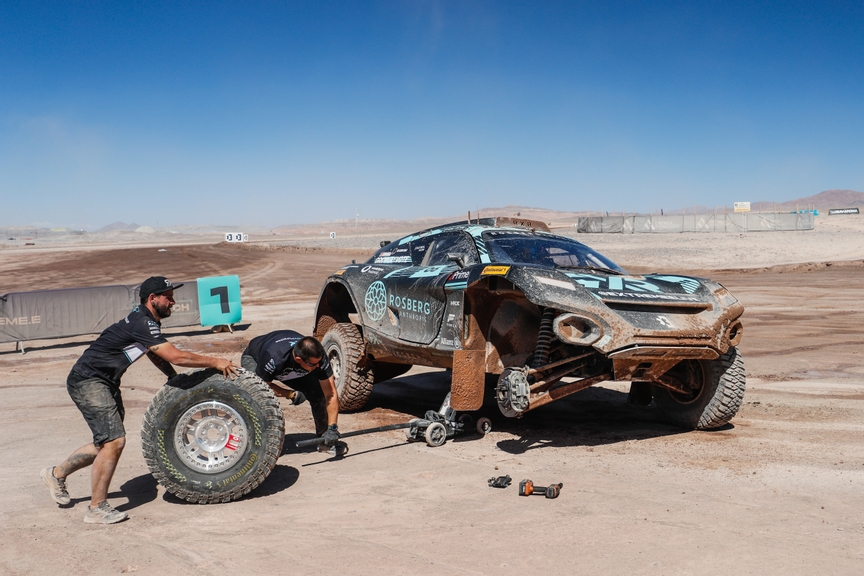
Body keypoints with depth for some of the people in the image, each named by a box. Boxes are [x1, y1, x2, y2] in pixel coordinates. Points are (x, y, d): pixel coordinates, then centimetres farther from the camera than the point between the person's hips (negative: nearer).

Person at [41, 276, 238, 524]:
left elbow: (157, 357, 21)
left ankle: (57, 474, 34)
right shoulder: (141, 323, -23)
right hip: (88, 381, -10)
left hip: (105, 382, 10)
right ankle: (97, 508, -3)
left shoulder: (147, 321, 9)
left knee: (108, 442, 16)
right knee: (114, 441, -15)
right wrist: (215, 362, -22)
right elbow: (176, 356, -30)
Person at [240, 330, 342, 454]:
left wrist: (332, 428, -33)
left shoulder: (318, 357, -35)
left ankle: (325, 441, 7)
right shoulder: (274, 360, -45)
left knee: (318, 393, -12)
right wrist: (291, 394, -30)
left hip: (294, 370, 3)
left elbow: (331, 395, -29)